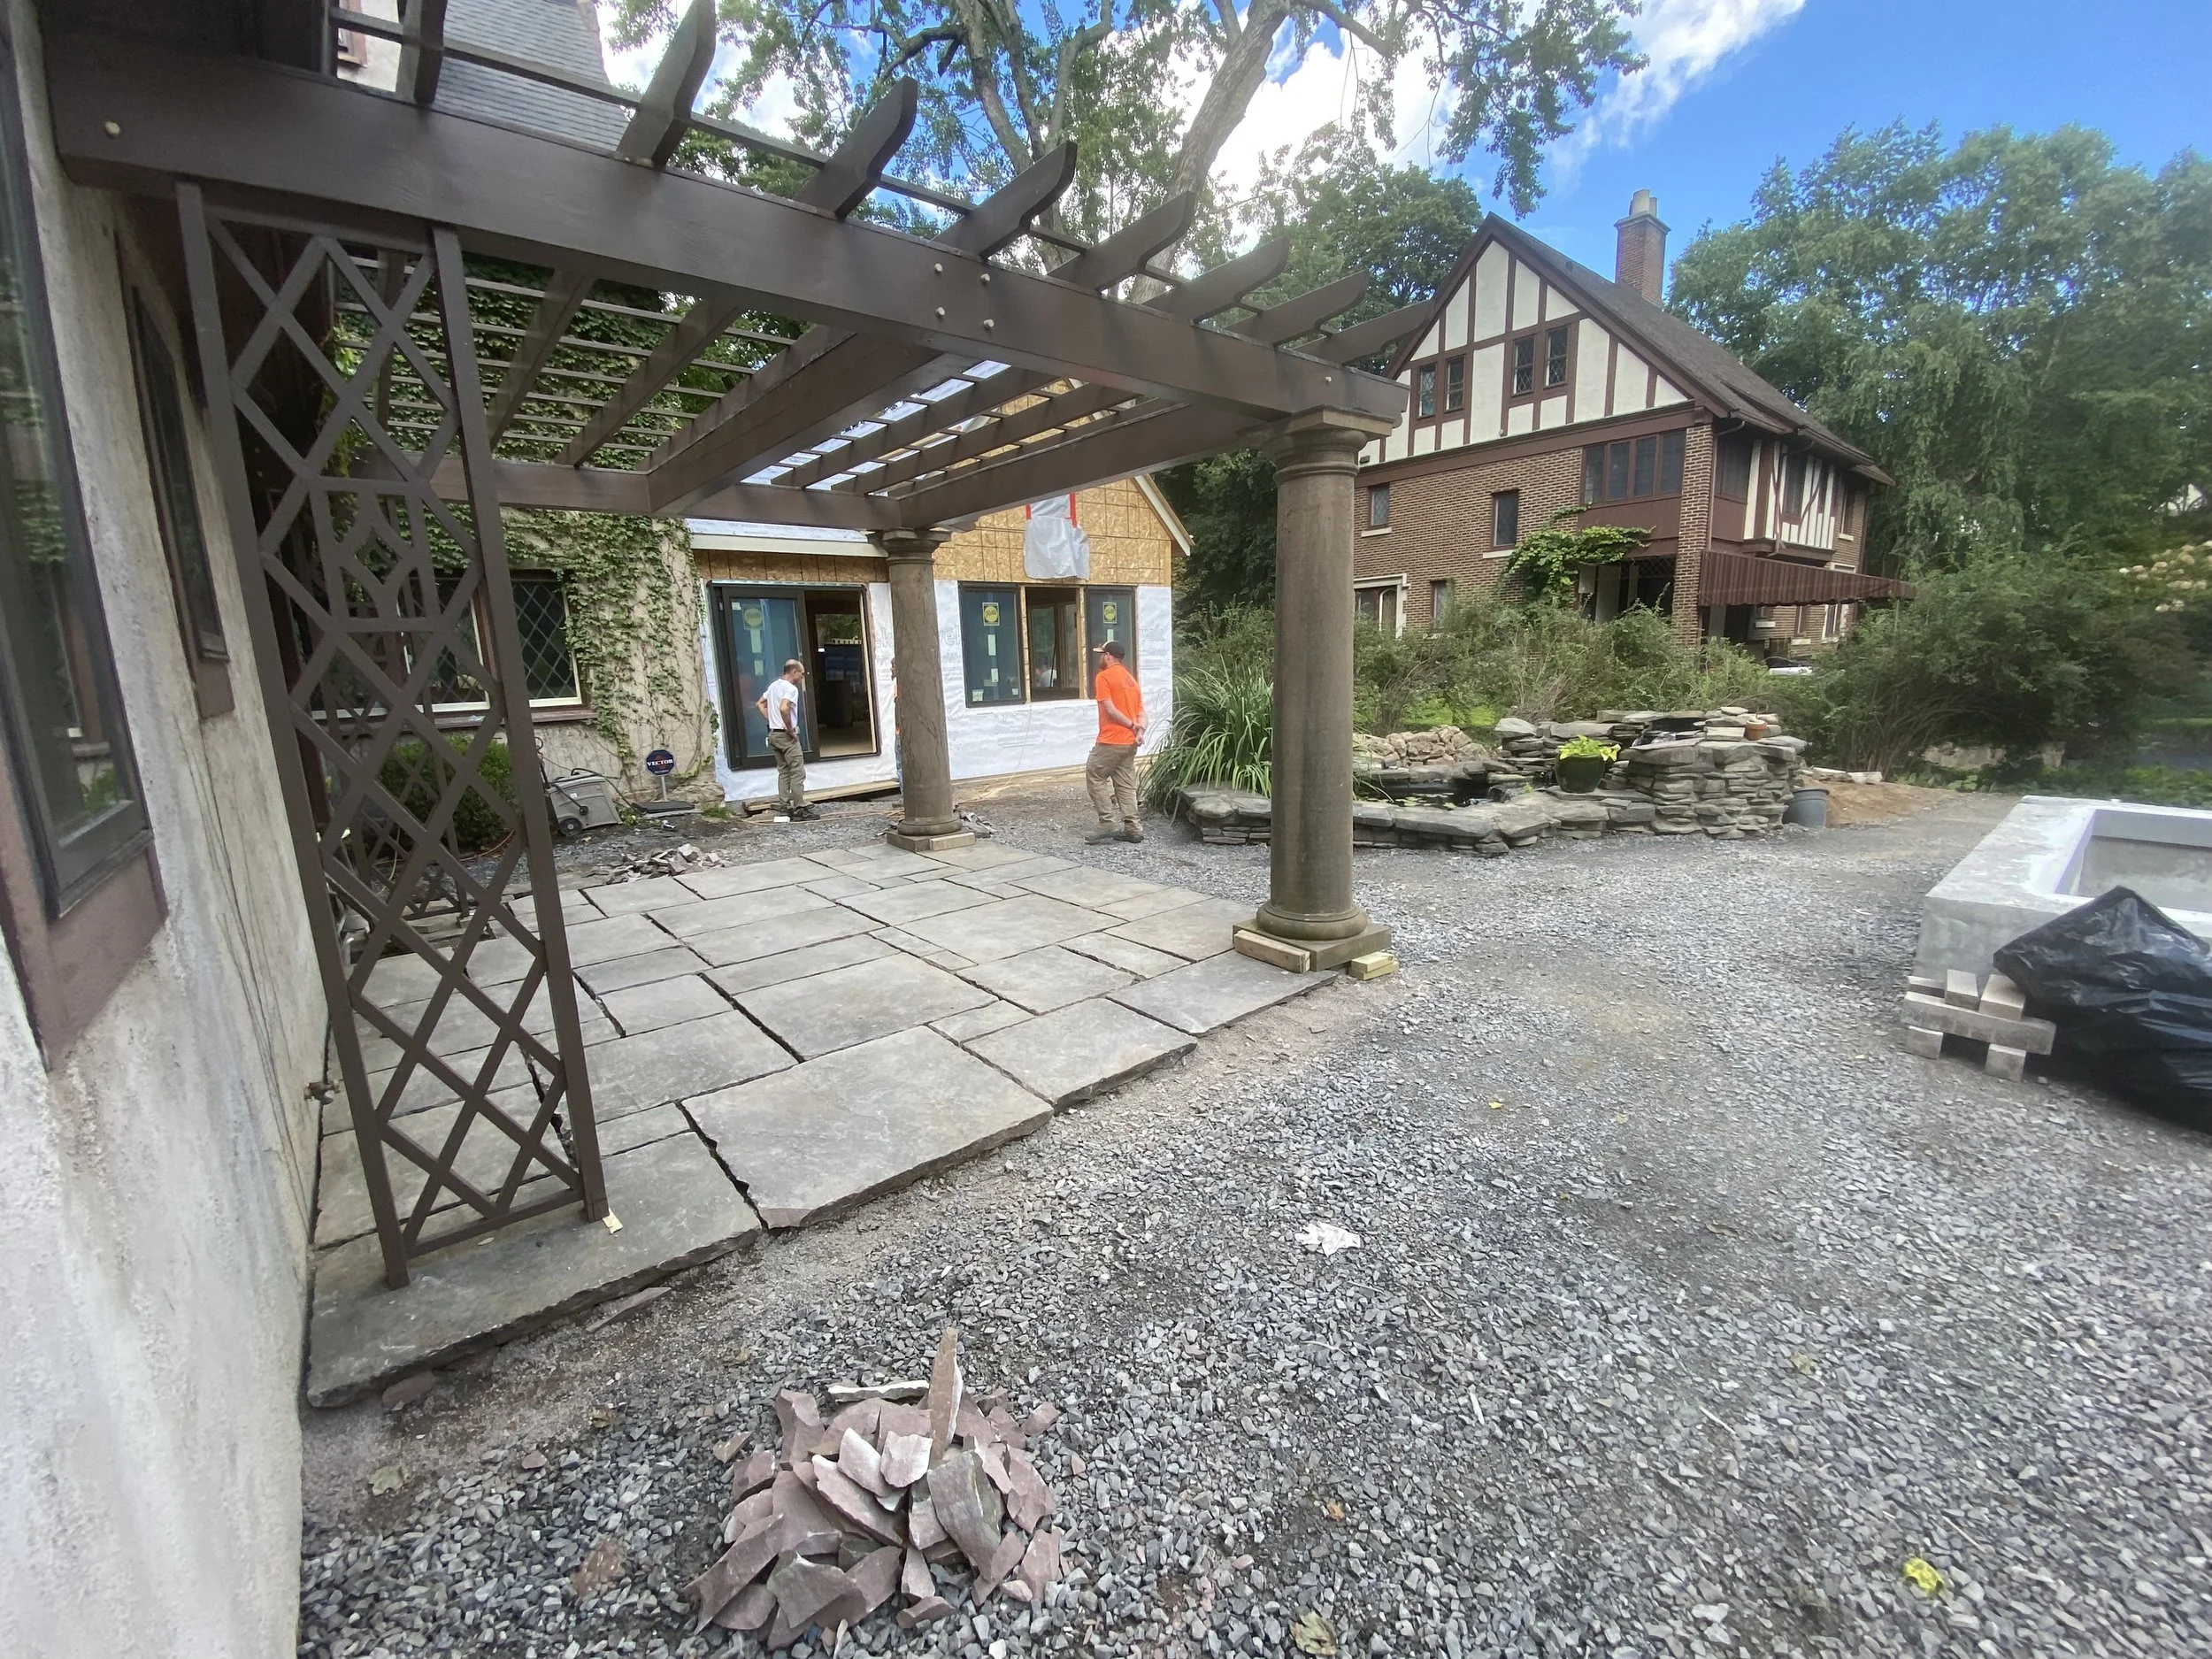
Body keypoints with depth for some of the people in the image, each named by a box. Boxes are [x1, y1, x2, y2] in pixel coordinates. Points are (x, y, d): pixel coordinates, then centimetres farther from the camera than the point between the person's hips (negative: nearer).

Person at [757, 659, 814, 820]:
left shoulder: (773, 685, 14)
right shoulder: (791, 688, -14)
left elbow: (761, 703, 24)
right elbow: (784, 708, -30)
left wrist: (771, 720, 18)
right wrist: (791, 730, -19)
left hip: (773, 734, 9)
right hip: (786, 735, -9)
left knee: (783, 772, 12)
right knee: (797, 773, -5)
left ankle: (785, 807, 11)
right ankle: (799, 808, -5)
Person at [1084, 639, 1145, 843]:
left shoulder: (1104, 676, -7)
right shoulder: (1131, 679, 18)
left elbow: (1110, 709, -15)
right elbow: (1141, 712, 10)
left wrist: (1132, 726, -8)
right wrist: (1140, 730, -5)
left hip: (1111, 741, -8)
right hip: (1130, 742, 8)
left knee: (1094, 776, 3)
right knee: (1125, 784, 10)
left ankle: (1106, 824, -2)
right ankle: (1132, 828, 7)